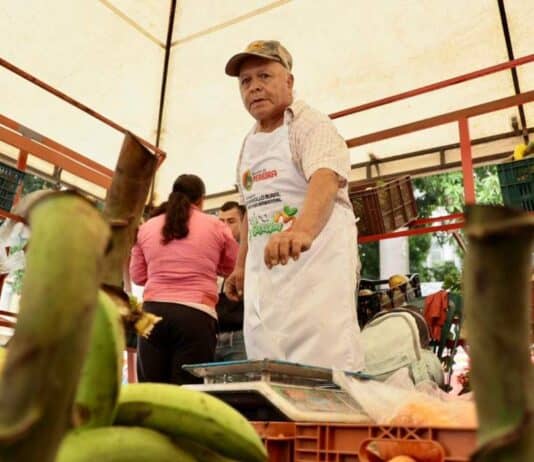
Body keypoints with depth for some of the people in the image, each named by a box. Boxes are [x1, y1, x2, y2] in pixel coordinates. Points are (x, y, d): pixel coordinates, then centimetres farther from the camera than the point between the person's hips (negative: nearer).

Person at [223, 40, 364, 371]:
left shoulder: (311, 125, -8)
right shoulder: (249, 142, 16)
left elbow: (325, 180, -28)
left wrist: (302, 231, -47)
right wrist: (241, 265, 23)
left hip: (316, 261, -7)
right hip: (263, 270, 7)